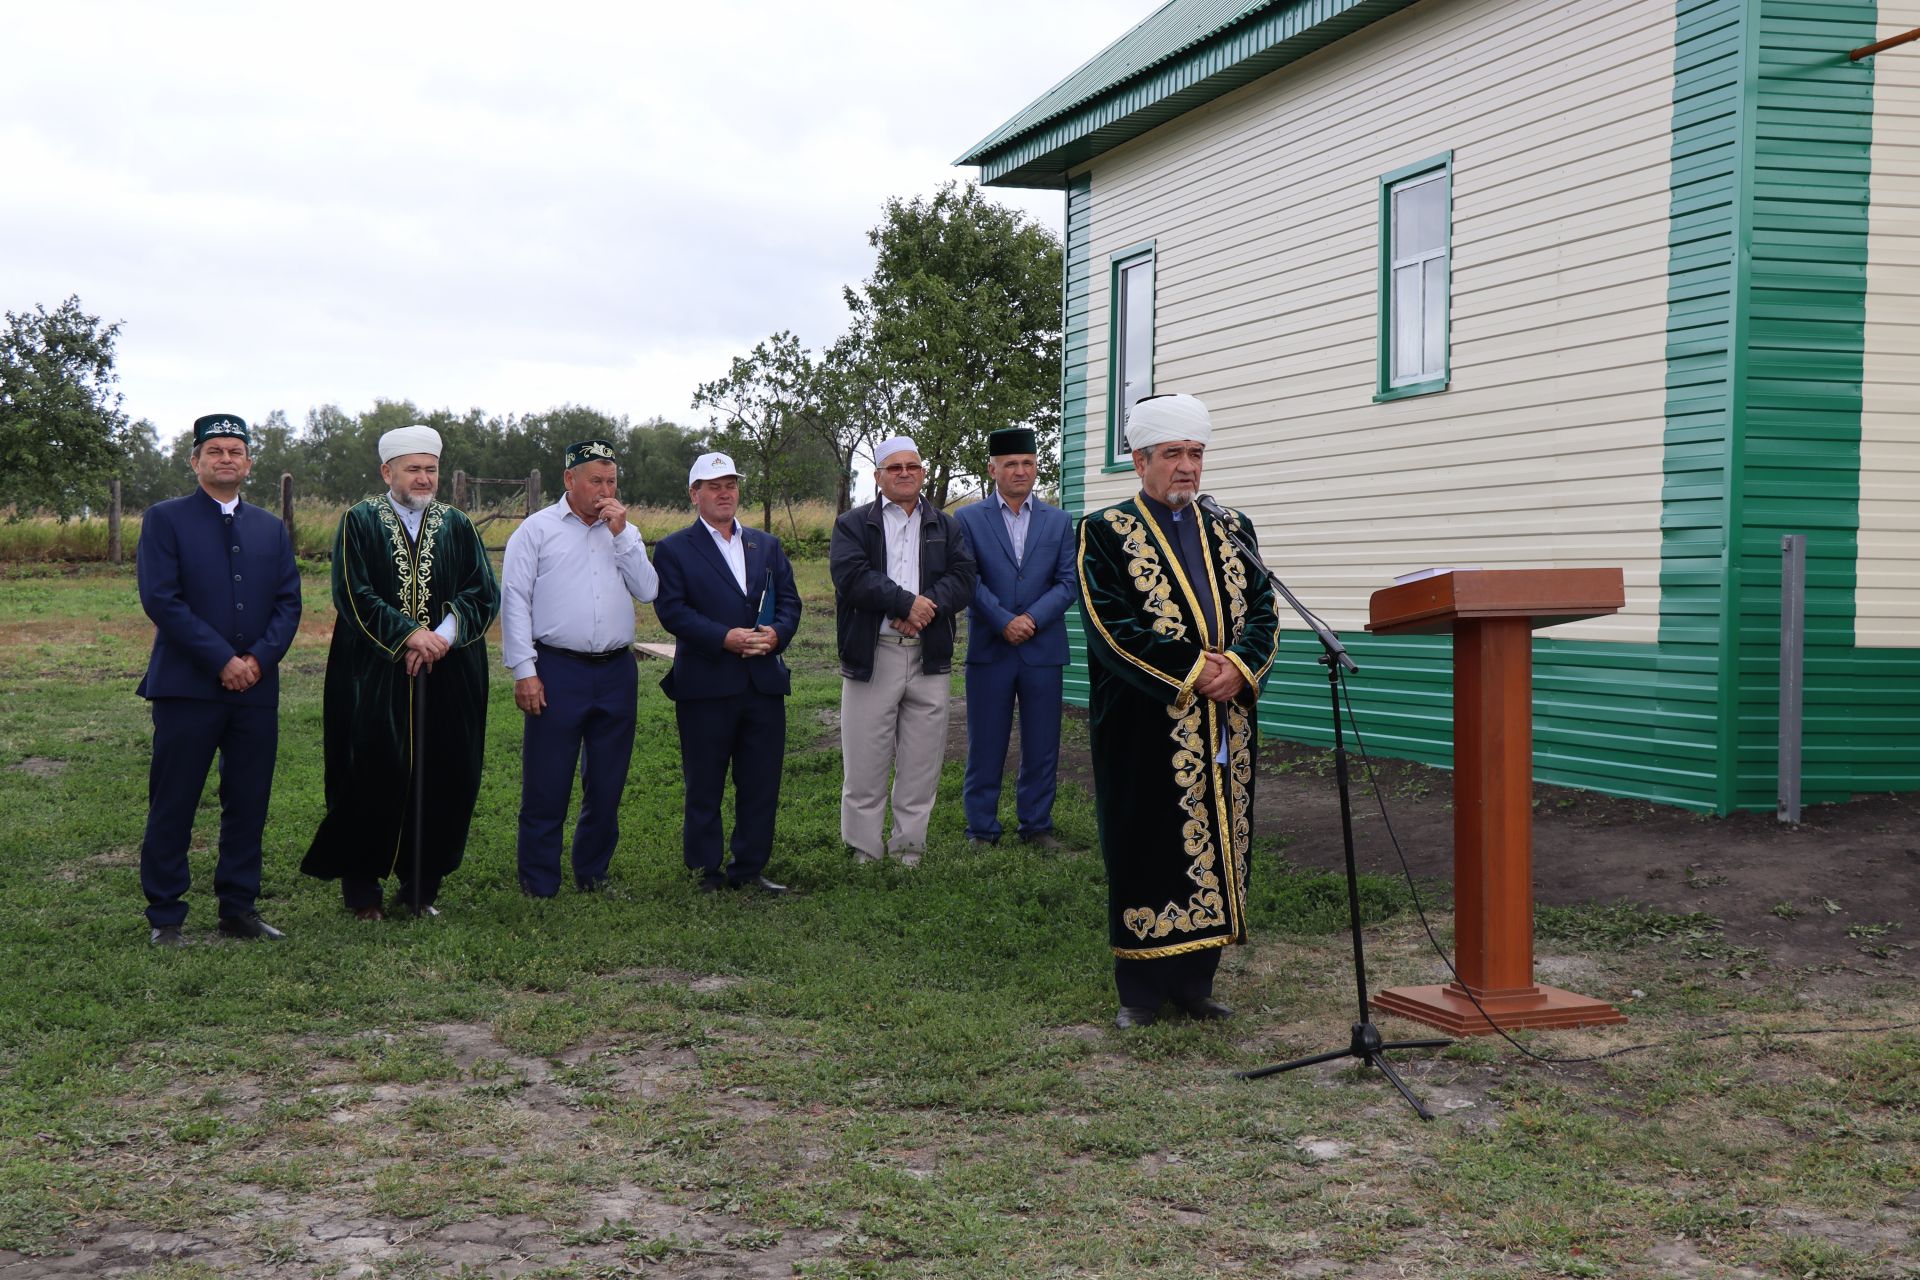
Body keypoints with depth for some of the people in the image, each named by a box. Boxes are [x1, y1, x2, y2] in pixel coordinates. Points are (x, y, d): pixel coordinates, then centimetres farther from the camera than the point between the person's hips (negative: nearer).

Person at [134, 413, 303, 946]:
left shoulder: (271, 528, 14)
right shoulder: (165, 519, 0)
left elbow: (289, 602, 8)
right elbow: (161, 598, -10)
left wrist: (260, 658, -9)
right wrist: (221, 660, -14)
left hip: (256, 686, 4)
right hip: (186, 685, -4)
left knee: (249, 805, 7)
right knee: (173, 806, 1)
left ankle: (238, 908, 17)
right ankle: (164, 918, 9)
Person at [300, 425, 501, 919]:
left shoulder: (457, 526, 10)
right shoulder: (359, 522, 2)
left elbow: (485, 594, 2)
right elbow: (353, 595, -8)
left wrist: (444, 635, -14)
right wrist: (409, 633, -18)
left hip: (447, 677, 3)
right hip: (375, 679, -3)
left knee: (443, 781, 3)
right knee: (372, 780, -3)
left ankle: (421, 886, 15)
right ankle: (361, 887, 10)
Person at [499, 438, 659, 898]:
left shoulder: (624, 533, 14)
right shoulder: (538, 529, 2)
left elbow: (648, 591, 2)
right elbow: (514, 601, -2)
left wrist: (621, 533, -3)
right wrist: (523, 671, -9)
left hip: (616, 671, 4)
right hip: (557, 672, -4)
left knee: (607, 785, 10)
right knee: (546, 787, -2)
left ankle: (593, 876, 23)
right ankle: (539, 886, 6)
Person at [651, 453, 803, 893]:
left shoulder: (767, 546, 16)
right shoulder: (674, 550, 2)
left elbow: (789, 600, 12)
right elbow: (672, 610, -9)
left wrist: (777, 634, -10)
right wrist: (724, 638, -20)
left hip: (764, 684, 4)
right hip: (705, 687, -4)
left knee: (761, 785, 7)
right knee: (704, 787, 4)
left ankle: (750, 868, 17)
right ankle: (706, 871, 13)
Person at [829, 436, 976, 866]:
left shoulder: (946, 527, 14)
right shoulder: (852, 525, 5)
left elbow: (963, 578, 0)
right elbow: (853, 577, -11)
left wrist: (927, 607, -16)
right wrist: (908, 603, -16)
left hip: (929, 657, 3)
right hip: (872, 657, -3)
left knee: (922, 762, 5)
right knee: (865, 761, -1)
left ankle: (909, 846, 15)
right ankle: (864, 850, 8)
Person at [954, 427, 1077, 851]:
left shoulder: (1059, 521, 9)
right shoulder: (969, 519, 2)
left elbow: (1068, 582, 2)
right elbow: (969, 581, -6)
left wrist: (1032, 618, -12)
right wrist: (1005, 622, -16)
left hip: (1043, 649, 2)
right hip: (989, 649, -2)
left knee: (1042, 745, 6)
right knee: (985, 745, 3)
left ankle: (1037, 825, 17)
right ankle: (982, 829, 12)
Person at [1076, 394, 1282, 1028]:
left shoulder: (1231, 529, 14)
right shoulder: (1105, 532, -1)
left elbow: (1264, 611, 7)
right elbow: (1109, 624, -12)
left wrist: (1238, 667, -13)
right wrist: (1193, 670, -16)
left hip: (1224, 728, 5)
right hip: (1146, 731, -4)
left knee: (1214, 845, 7)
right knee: (1146, 851, 1)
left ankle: (1195, 981, 17)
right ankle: (1141, 989, 10)